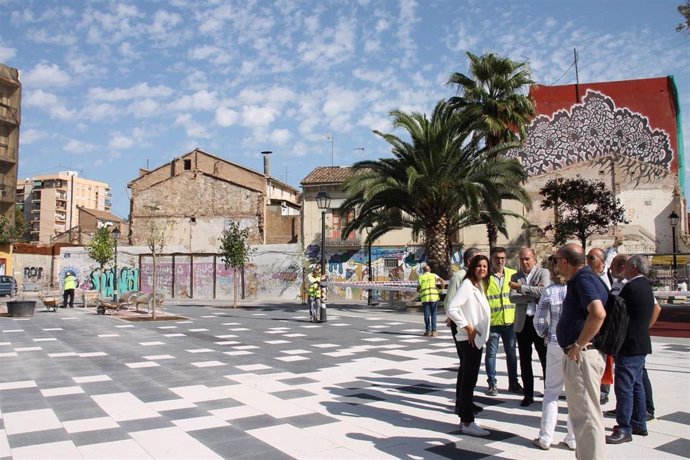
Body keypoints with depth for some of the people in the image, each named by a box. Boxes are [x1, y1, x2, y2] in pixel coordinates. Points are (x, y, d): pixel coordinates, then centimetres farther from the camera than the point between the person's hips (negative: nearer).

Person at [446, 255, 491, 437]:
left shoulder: (480, 286, 14)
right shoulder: (467, 285, -14)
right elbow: (452, 309, -24)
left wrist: (478, 331, 11)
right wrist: (468, 327, -20)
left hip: (477, 339, 9)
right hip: (468, 339, -9)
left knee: (469, 379, 13)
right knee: (468, 380, -5)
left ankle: (465, 418, 21)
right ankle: (467, 423, 0)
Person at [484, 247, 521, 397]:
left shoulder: (512, 274, 3)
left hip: (509, 321, 4)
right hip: (492, 322, -4)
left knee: (511, 353, 14)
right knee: (491, 353, 5)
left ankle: (513, 383, 27)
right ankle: (492, 384, 17)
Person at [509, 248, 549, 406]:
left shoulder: (543, 273, -1)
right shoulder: (515, 277, 10)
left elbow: (543, 291, -20)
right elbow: (512, 297, -5)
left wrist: (521, 288, -16)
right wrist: (533, 296, -15)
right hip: (522, 323, 4)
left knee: (546, 359, 3)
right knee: (525, 361, 10)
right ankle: (528, 394, 20)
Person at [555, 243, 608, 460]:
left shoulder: (583, 280, -17)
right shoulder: (581, 279, 14)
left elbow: (598, 313, -34)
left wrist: (579, 344, -25)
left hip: (582, 355, -11)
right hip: (579, 355, 11)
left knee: (586, 413, -3)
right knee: (581, 411, 20)